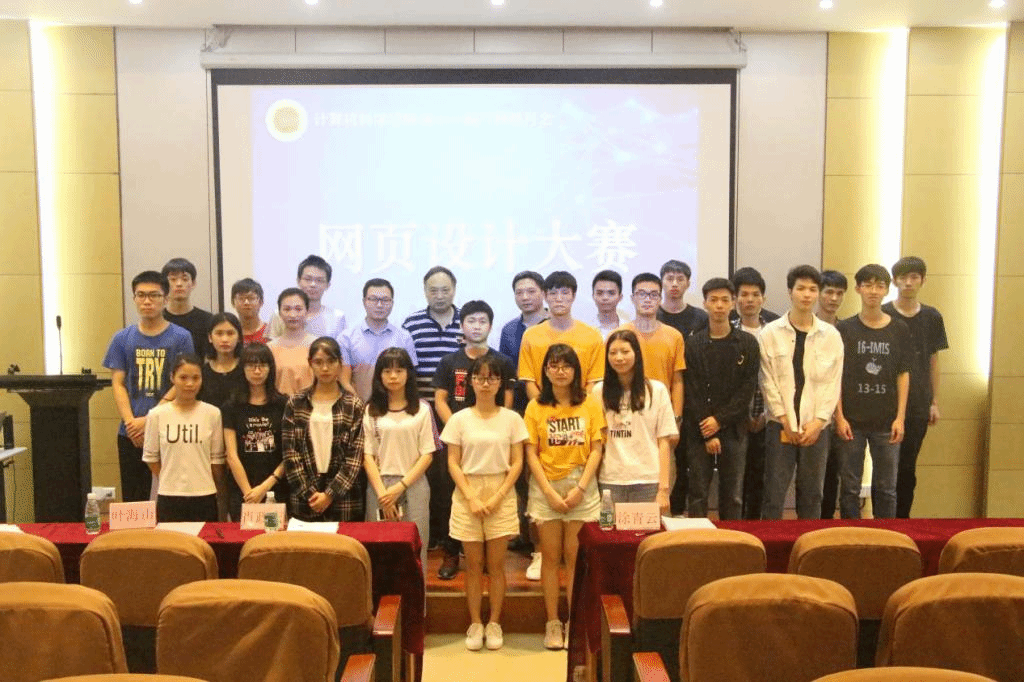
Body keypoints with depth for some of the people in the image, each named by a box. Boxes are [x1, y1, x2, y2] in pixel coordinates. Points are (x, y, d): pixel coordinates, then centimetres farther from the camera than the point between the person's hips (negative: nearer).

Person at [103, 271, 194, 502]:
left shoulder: (181, 337, -1)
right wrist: (131, 423, -9)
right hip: (130, 434, 3)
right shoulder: (122, 339, 8)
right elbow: (118, 384, 5)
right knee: (133, 500, 8)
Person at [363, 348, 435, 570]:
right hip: (379, 487, 1)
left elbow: (427, 455, 0)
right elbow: (368, 456, 1)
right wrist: (382, 493, -9)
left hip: (413, 485, -1)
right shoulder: (371, 411, 5)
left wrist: (400, 487, -9)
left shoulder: (422, 410, 2)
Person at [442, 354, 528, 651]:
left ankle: (494, 623, 17)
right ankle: (475, 623, 18)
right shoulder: (459, 419, 1)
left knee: (496, 563, 4)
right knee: (473, 564, 6)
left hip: (501, 494, 0)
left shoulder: (512, 419, 1)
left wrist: (498, 496, -9)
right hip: (468, 494, 0)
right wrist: (472, 498, -10)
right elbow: (453, 463, 0)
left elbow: (517, 463, 1)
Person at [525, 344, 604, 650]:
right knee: (551, 556, 5)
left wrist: (580, 488, -8)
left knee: (575, 556, 2)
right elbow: (531, 454, 0)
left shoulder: (590, 403, 2)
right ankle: (552, 623, 14)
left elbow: (595, 450, 0)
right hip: (546, 487, 0)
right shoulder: (536, 407, 2)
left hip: (581, 487, 0)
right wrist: (550, 492, -8)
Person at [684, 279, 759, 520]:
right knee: (698, 495, 3)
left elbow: (747, 389, -1)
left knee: (733, 497, 6)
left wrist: (720, 420, -11)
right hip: (699, 431, -1)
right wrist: (707, 433, -9)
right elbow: (692, 392, -3)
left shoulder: (748, 344, 4)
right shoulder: (693, 344, 1)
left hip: (733, 430, 1)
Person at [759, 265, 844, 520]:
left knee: (812, 494, 10)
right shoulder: (770, 333, -1)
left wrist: (818, 421, -6)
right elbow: (768, 381, -3)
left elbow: (833, 383, 2)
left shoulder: (831, 335, 4)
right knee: (774, 494, 0)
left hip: (816, 427, 2)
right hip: (780, 425, -2)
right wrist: (785, 420, -7)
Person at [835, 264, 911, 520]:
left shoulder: (899, 329, 4)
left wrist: (900, 417, -2)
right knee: (850, 487, 7)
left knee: (887, 488, 9)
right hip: (852, 421, -1)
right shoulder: (844, 329, 0)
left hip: (886, 421, 1)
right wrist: (839, 417, -6)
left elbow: (903, 375, 5)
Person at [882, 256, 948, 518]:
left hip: (918, 405, 2)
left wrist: (935, 402, 7)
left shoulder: (932, 317, 6)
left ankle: (902, 519, 18)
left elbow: (933, 362, 10)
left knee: (907, 468, 7)